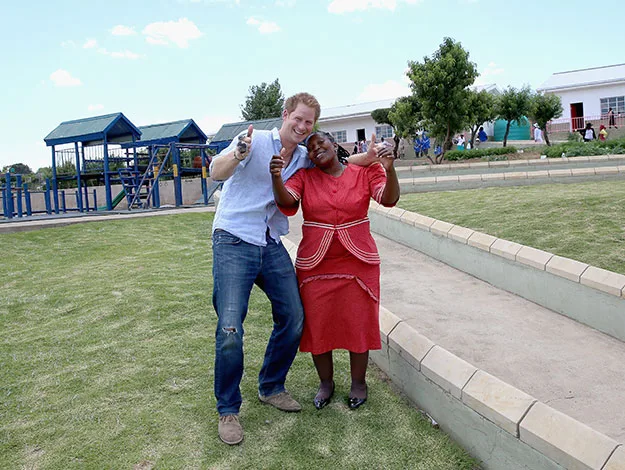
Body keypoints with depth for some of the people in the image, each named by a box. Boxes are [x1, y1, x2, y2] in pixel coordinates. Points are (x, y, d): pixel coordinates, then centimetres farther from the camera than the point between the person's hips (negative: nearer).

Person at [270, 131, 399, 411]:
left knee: (358, 325, 8)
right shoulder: (304, 177, 1)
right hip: (315, 265, 1)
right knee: (317, 326, 10)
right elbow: (286, 202, -15)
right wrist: (276, 178, -34)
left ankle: (358, 382, 31)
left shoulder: (365, 172, -1)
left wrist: (389, 169, -32)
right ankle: (326, 383, 33)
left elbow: (389, 199, -14)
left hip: (357, 262, -1)